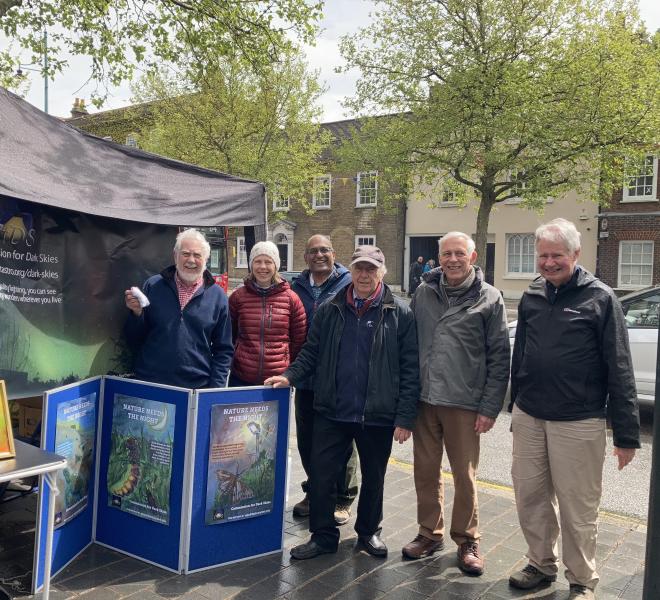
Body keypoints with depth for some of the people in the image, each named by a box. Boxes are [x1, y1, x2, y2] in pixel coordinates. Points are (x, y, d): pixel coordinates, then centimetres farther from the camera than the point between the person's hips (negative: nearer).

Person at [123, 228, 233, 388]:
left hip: (198, 387, 0)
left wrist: (215, 392, -4)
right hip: (149, 386, 0)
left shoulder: (217, 296, 1)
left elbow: (223, 350, 4)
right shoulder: (153, 286, 1)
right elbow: (134, 340, 6)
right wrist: (137, 313, -11)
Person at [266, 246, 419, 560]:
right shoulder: (330, 310, 3)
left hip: (378, 416, -1)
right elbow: (311, 352, 8)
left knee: (373, 478, 16)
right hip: (332, 412, 2)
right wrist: (289, 375, -10)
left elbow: (410, 369, -7)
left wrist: (405, 416, -10)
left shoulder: (399, 313, -5)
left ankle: (369, 531, 38)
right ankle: (323, 535, 26)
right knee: (321, 475, 7)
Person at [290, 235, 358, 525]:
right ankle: (314, 492, 33)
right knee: (307, 440, 14)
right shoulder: (297, 287, 8)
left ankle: (343, 498, 24)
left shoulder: (349, 284, -4)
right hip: (306, 378, 4)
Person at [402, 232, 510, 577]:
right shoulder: (424, 292, 6)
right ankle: (429, 534, 30)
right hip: (424, 400, 3)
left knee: (464, 476, 7)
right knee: (425, 471, 12)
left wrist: (489, 408, -8)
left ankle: (467, 541, 25)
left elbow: (499, 357, -4)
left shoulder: (489, 299, -2)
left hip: (464, 404, -3)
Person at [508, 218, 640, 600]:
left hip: (577, 422, -5)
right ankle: (542, 564, 34)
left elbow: (620, 370, -8)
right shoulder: (531, 297, 8)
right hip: (529, 418, 5)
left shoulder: (600, 298, -7)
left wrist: (627, 433, -10)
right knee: (530, 498, 14)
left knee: (578, 508, 6)